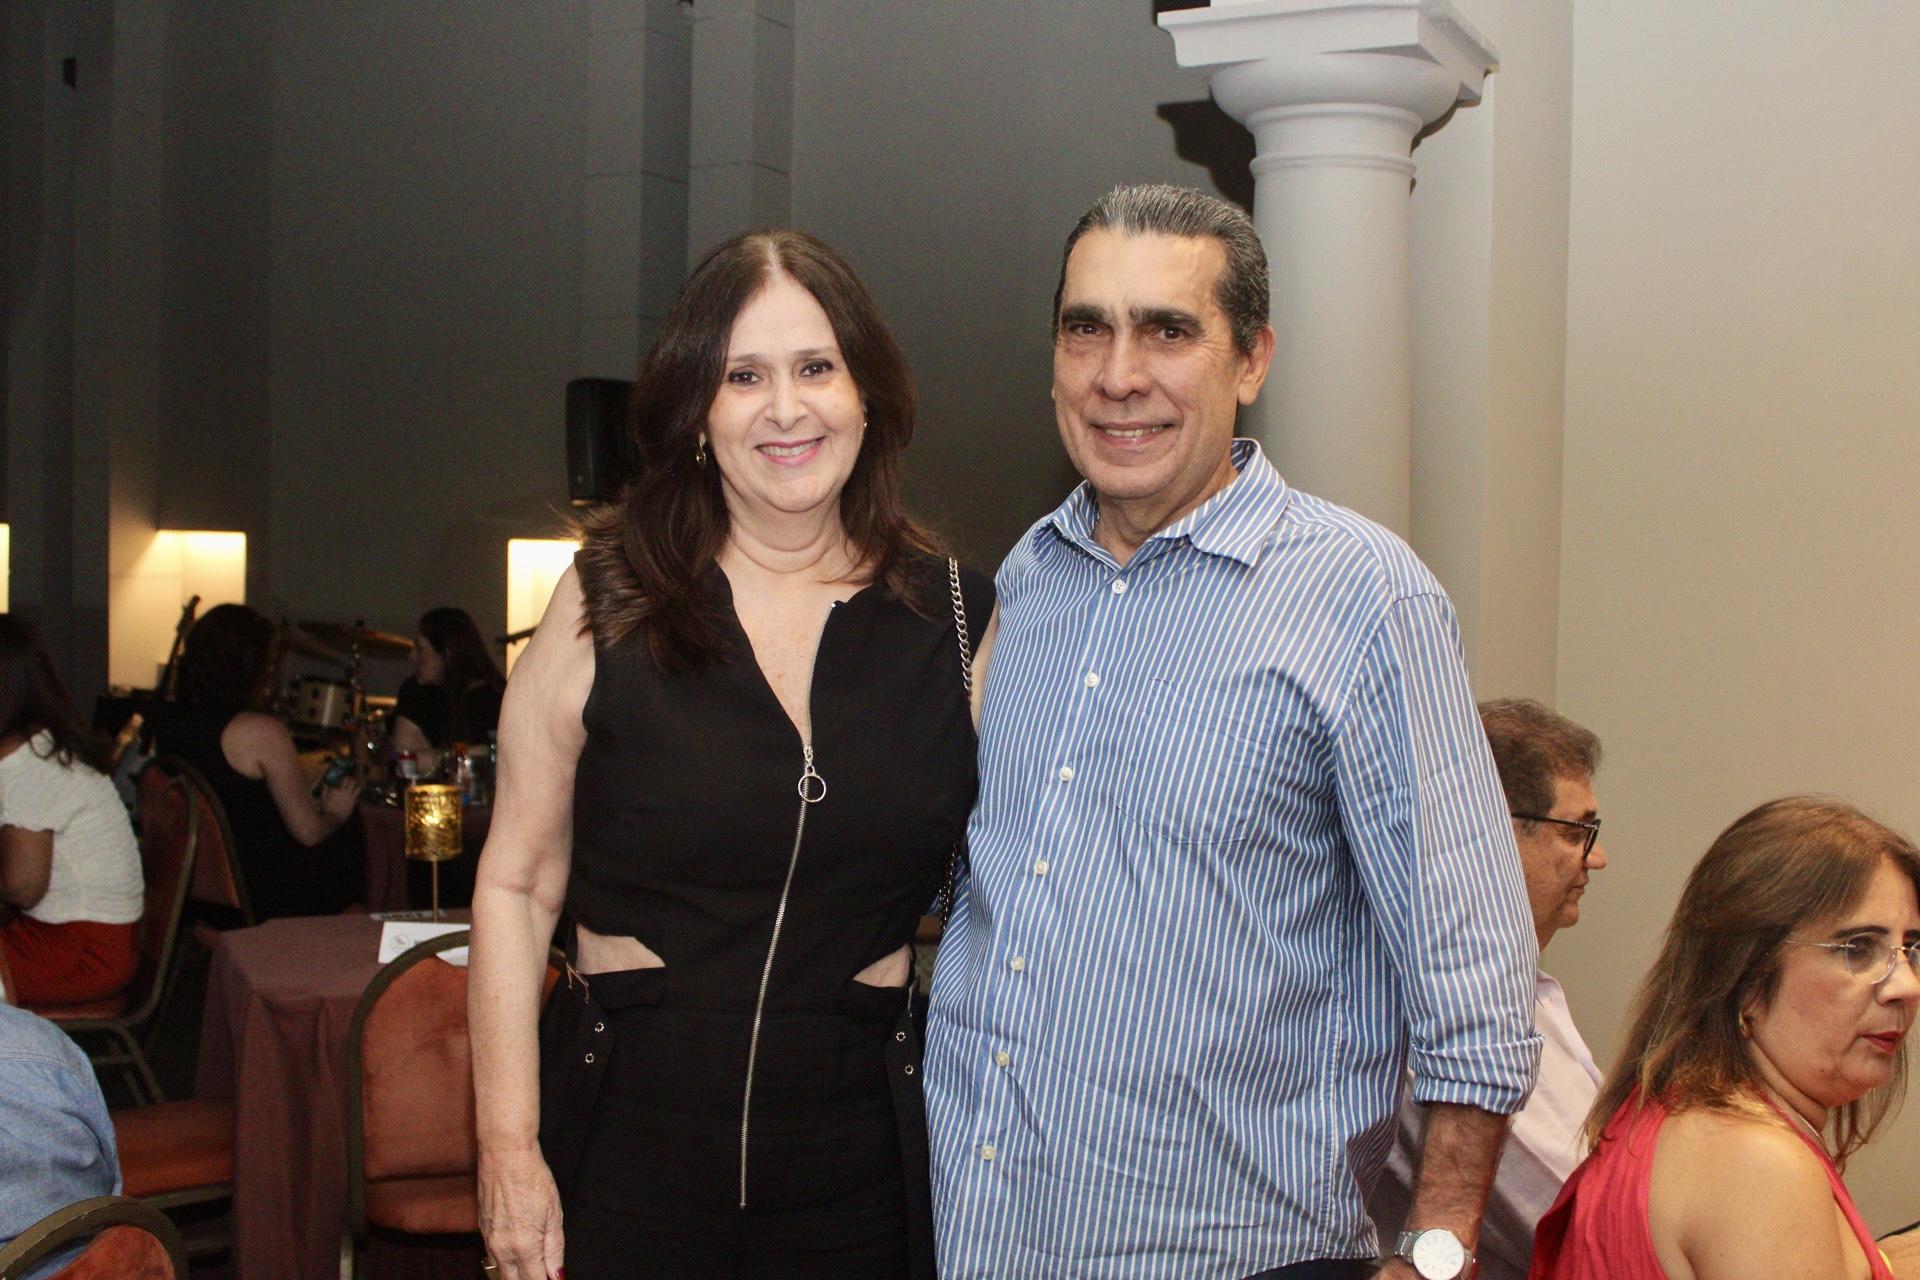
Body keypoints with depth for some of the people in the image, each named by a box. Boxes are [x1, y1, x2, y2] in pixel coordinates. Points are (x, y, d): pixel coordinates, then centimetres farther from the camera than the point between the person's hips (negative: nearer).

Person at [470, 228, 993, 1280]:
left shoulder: (955, 616, 1)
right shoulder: (608, 604, -3)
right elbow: (517, 886, -2)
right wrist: (508, 1145, -7)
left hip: (857, 1153, 1)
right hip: (627, 1142, -1)